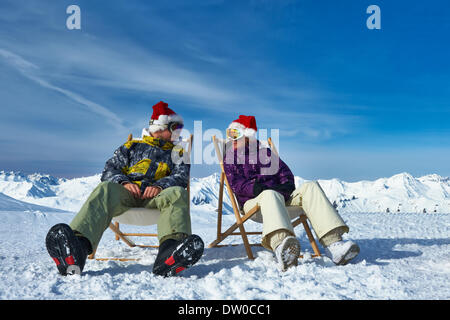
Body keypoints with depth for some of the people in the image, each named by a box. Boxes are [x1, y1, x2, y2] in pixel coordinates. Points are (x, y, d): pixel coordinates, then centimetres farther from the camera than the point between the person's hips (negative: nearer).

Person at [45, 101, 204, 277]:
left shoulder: (177, 153, 30)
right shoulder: (132, 146, 32)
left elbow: (181, 176, 9)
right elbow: (109, 169, 19)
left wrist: (160, 185, -14)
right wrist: (124, 182, -6)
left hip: (155, 196, 0)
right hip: (125, 190, 1)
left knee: (177, 193, -34)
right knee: (105, 189, -33)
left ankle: (170, 249, -64)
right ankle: (77, 247, -61)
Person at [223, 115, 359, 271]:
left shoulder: (265, 152, 28)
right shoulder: (230, 158, 16)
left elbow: (284, 170, 20)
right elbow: (236, 184, 0)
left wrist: (287, 185, -4)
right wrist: (259, 189, -18)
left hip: (283, 199, 4)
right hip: (254, 202, -4)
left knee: (310, 187, -22)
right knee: (271, 195, -39)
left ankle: (333, 242, -40)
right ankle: (281, 245, -71)